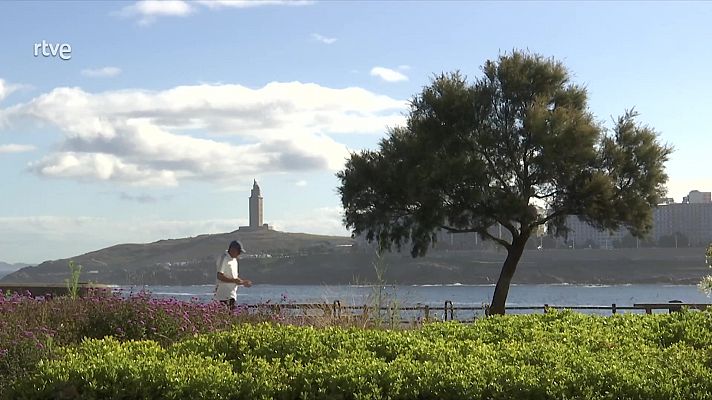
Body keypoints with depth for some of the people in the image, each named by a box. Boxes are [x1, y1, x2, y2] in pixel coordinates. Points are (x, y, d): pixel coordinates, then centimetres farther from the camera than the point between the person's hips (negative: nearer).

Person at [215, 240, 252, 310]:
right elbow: (220, 276, -21)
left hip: (232, 295, 9)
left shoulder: (234, 260, 17)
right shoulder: (223, 259, -12)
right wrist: (234, 281, -24)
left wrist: (243, 282, 10)